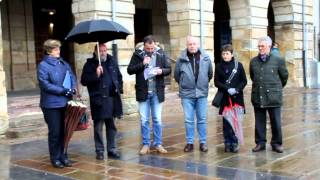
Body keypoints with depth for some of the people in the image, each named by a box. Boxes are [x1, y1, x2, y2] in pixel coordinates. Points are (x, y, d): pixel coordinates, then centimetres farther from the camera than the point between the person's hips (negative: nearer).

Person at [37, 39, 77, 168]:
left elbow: (72, 78, 12)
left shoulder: (64, 64, 12)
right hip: (51, 104, -5)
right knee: (55, 132, 2)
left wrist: (73, 89, -9)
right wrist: (64, 91, -17)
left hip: (65, 103, 5)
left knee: (64, 131, 11)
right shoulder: (43, 65, -8)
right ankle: (55, 158, 14)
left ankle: (63, 156, 22)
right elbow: (45, 84, -15)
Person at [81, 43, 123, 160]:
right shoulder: (90, 64, -3)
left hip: (112, 98, 4)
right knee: (98, 126, 1)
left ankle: (111, 149, 20)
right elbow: (84, 81, -9)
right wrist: (96, 75, -21)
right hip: (98, 100, -4)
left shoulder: (112, 61, 12)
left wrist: (119, 88, 10)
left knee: (111, 126, 11)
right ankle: (99, 151, 11)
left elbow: (119, 76, 22)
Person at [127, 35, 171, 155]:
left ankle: (158, 144, 19)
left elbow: (169, 69, 5)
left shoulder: (161, 54, 0)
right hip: (143, 92, 0)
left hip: (157, 92, 1)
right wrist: (142, 64, -17)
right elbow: (130, 70, -4)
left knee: (157, 120, 8)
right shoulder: (137, 54, -2)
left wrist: (162, 71, -16)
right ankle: (145, 144, 17)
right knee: (144, 120, 6)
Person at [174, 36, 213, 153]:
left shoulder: (206, 58, -1)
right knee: (188, 120, 5)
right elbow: (177, 75, 7)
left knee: (202, 120, 7)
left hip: (202, 94, 1)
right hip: (187, 94, -1)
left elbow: (210, 74, 11)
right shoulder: (181, 59, -5)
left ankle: (203, 142, 17)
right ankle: (190, 142, 15)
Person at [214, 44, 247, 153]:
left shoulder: (238, 65, 1)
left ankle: (235, 143, 9)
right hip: (225, 98, 1)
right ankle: (227, 143, 12)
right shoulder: (219, 66, 3)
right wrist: (227, 89, -14)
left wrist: (236, 89, -14)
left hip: (237, 97, 0)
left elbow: (244, 81, 2)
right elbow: (216, 82, 1)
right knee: (226, 122, 3)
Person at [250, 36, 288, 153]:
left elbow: (284, 76, 8)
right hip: (258, 96, 3)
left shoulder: (278, 60, -3)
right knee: (259, 122, 9)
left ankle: (276, 143, 18)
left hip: (273, 96, -2)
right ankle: (260, 143, 20)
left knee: (276, 122, 4)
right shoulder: (253, 61, 5)